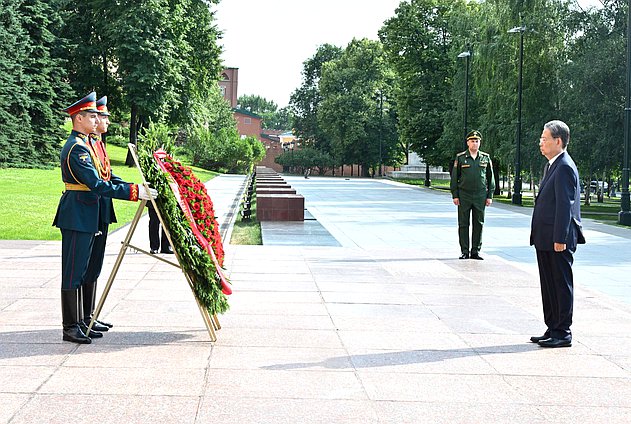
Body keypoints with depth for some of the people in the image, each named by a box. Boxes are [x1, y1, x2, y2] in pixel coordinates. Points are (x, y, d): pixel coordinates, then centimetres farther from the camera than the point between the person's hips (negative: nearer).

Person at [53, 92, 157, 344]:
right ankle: (70, 328, 0)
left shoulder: (85, 144, 15)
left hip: (86, 215, 10)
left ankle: (81, 321, 24)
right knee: (73, 272, -5)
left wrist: (133, 187, 12)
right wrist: (134, 192, -25)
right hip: (77, 216, -10)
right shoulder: (76, 148, -18)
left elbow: (102, 175, 21)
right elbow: (98, 185, -25)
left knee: (83, 270, 15)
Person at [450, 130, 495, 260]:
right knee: (463, 224, 1)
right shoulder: (460, 157, 2)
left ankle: (475, 251, 11)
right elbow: (454, 177, 2)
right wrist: (455, 195, -3)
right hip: (464, 196, -1)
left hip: (480, 196, 2)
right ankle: (464, 252, 7)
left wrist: (490, 196, 5)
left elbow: (490, 178, 10)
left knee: (479, 224, 3)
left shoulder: (486, 158, 7)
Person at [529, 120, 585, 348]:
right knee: (548, 285, 14)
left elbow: (565, 205, -19)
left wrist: (560, 239, -21)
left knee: (562, 285, -1)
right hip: (545, 239, 10)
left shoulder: (565, 167, -15)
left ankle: (563, 333, 6)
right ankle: (552, 330, 22)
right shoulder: (552, 165, 17)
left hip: (558, 241, -10)